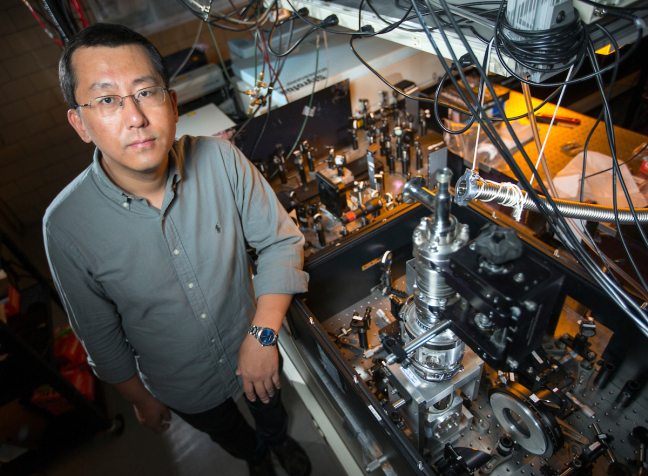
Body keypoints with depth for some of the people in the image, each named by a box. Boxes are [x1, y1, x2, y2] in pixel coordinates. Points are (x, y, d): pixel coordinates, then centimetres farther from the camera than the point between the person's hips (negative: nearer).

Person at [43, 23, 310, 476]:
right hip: (183, 388, 0)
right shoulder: (66, 226, -26)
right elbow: (100, 335, -11)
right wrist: (140, 397, 2)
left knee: (271, 407, 33)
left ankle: (279, 439, 71)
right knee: (228, 434, 32)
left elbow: (281, 240, -17)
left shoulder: (221, 160, -26)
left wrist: (262, 335, -26)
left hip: (254, 351, 1)